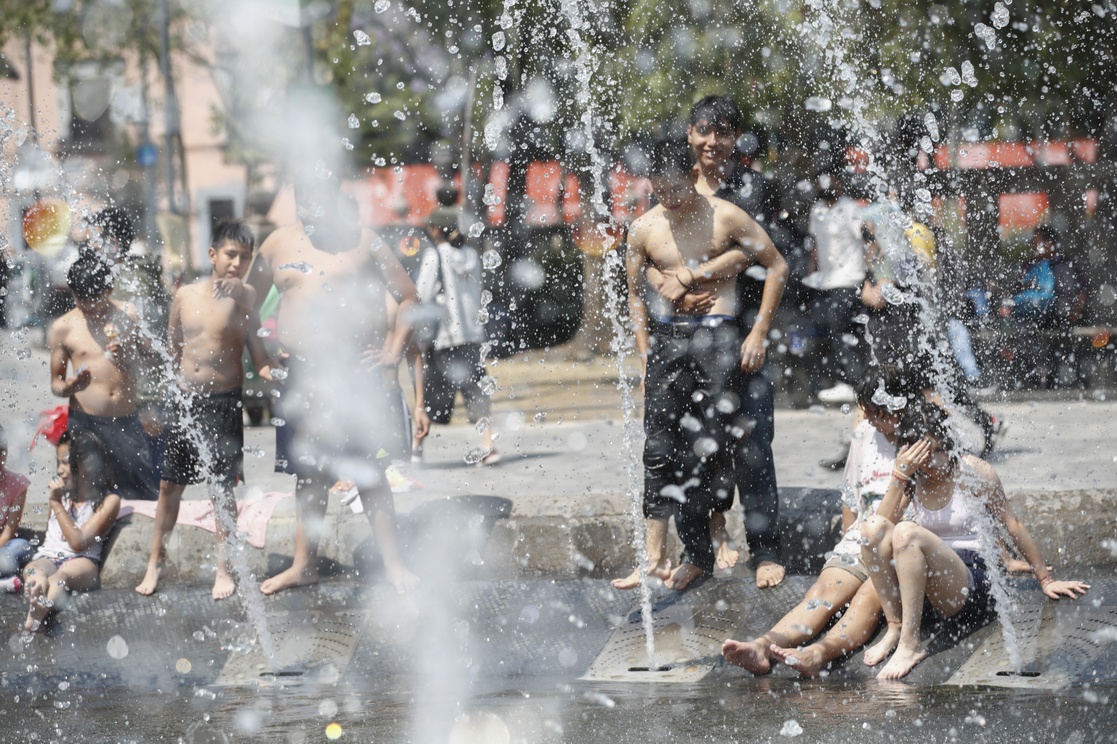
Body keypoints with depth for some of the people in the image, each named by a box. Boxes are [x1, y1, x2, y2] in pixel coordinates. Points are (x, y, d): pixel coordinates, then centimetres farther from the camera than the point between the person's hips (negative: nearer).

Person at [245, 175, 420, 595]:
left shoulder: (363, 242, 0)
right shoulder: (279, 244, 8)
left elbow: (408, 297, 4)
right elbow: (248, 301, 17)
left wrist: (393, 353, -5)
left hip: (358, 371, -4)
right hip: (303, 373, 4)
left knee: (365, 469, -5)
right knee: (309, 473, 11)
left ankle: (394, 564, 0)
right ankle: (304, 565, 20)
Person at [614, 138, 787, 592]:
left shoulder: (725, 216, -3)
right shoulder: (643, 229, 6)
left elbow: (777, 266, 3)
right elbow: (635, 292, 16)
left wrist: (759, 333, -1)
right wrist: (645, 355, 10)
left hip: (716, 337, -3)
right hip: (665, 337, 3)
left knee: (706, 448, -5)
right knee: (659, 447, -3)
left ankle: (697, 555, 4)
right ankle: (656, 555, -4)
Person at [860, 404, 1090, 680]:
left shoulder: (974, 471, -2)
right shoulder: (911, 479, 9)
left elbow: (1012, 525, 4)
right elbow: (882, 526, -5)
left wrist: (1046, 580, 7)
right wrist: (899, 476, -14)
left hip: (975, 587, -5)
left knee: (907, 532, -30)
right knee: (872, 526, -18)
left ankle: (910, 644, -32)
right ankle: (895, 628, -19)